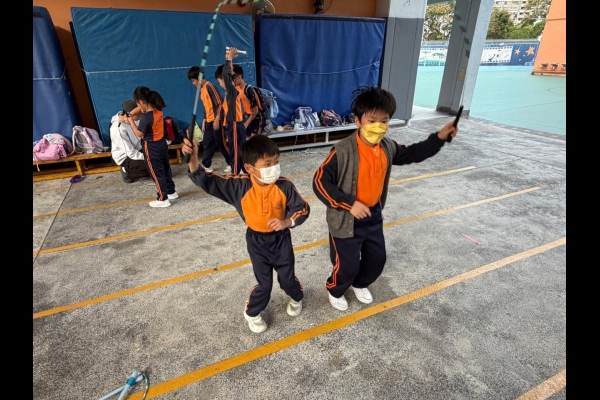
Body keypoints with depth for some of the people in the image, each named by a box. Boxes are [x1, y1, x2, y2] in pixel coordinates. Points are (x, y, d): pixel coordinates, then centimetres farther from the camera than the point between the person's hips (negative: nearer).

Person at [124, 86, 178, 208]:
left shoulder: (146, 117, -25)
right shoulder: (158, 111, -1)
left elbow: (139, 134, -16)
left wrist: (131, 121, -7)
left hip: (152, 149, -8)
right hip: (162, 144, 8)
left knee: (157, 174, 3)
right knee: (165, 169, 19)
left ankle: (163, 200, 12)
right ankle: (171, 192, 33)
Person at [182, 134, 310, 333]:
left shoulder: (285, 186, -20)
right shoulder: (238, 185, -20)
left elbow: (303, 209, -10)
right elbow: (206, 181, -20)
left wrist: (286, 222, -27)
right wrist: (192, 158, -36)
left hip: (281, 238, 1)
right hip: (256, 241, 0)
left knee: (287, 278, 16)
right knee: (264, 283, 7)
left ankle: (296, 298, 53)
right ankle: (252, 313, 38)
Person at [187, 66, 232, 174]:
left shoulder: (209, 86, -12)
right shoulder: (201, 90, 15)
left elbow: (220, 103, -17)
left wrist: (217, 119, -19)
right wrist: (204, 121, 18)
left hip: (216, 121, -9)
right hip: (209, 121, 9)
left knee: (221, 143, -2)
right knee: (207, 144, 10)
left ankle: (231, 164, 10)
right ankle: (206, 166, 17)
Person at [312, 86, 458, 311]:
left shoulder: (387, 148, -4)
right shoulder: (343, 151, -25)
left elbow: (411, 154, 15)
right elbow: (320, 182, -24)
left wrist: (439, 138, 2)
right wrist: (349, 204, -27)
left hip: (373, 216, 7)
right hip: (346, 220, -6)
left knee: (377, 259, 20)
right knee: (347, 265, 7)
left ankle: (360, 284, 51)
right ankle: (335, 291, 41)